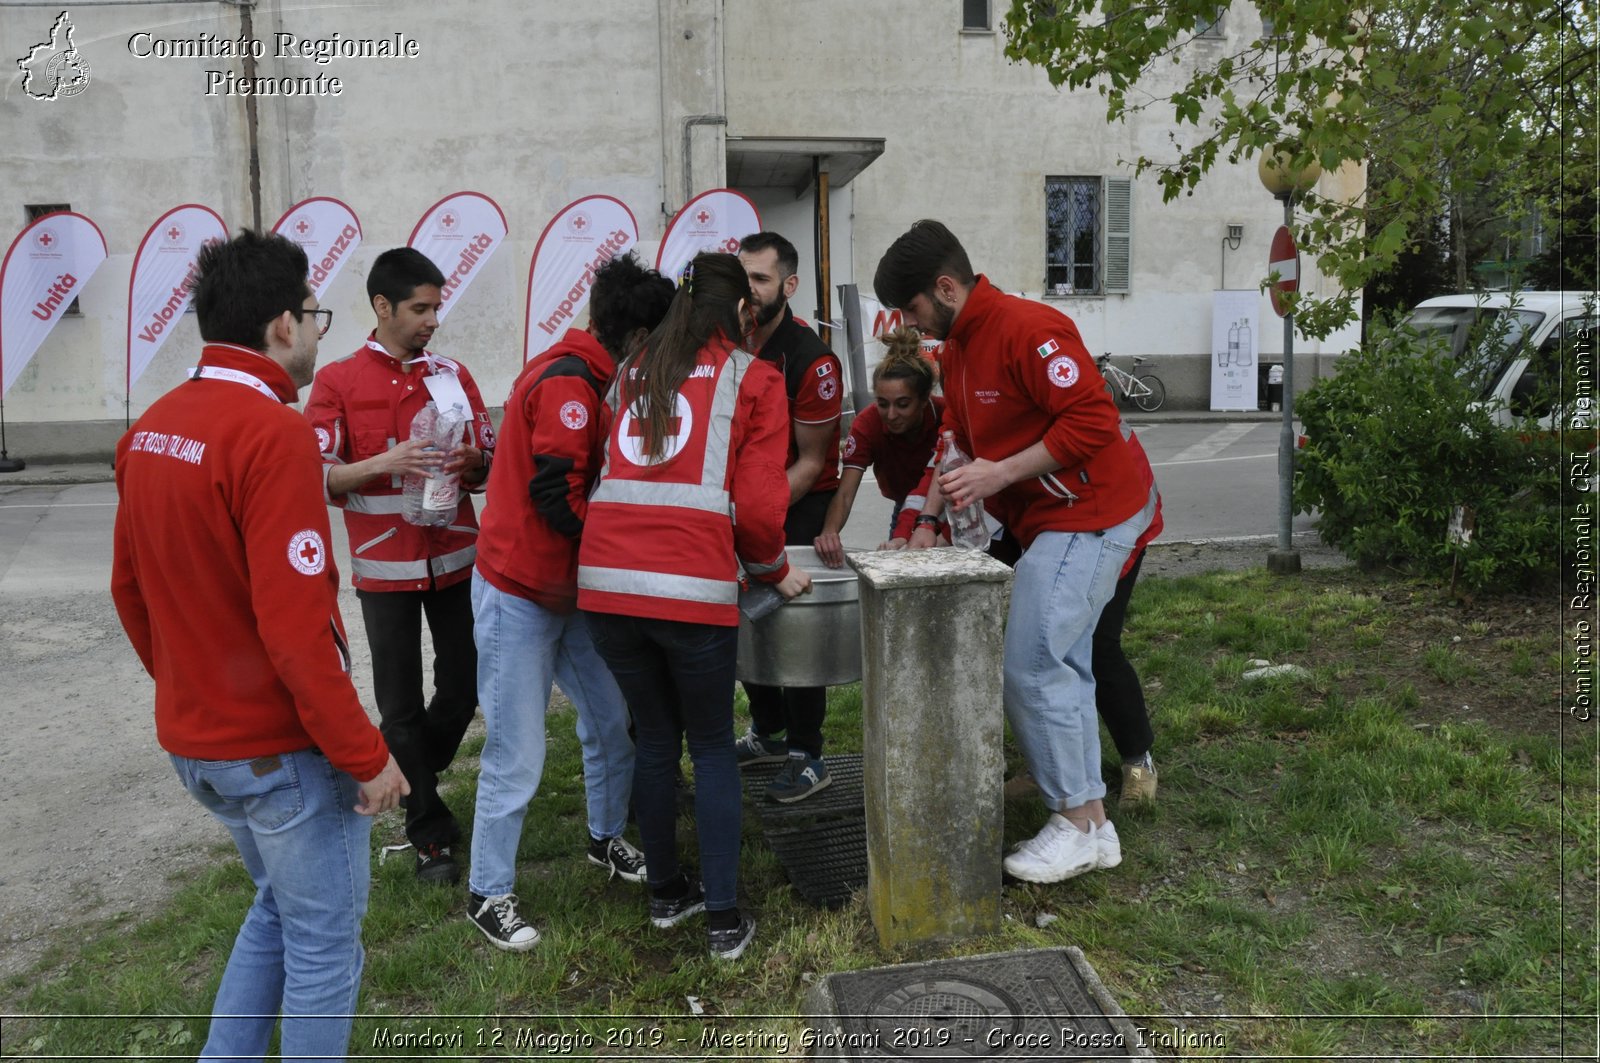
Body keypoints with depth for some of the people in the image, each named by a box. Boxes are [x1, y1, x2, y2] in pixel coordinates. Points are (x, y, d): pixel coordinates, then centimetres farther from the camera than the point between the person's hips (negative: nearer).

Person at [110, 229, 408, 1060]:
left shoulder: (151, 428, 5)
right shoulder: (272, 431, -21)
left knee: (277, 908, 27)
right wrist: (364, 754, -18)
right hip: (283, 747, -8)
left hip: (191, 739, 8)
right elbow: (296, 625, -25)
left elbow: (129, 591, 12)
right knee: (323, 940, 10)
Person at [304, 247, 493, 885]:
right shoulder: (337, 382, -2)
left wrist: (469, 461, -13)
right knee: (402, 703, 3)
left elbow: (489, 460, 10)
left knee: (463, 687, 8)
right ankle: (430, 834, 17)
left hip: (455, 560, 3)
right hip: (385, 568, -3)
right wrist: (386, 462, -22)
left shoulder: (453, 375, 8)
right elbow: (319, 478, -6)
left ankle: (407, 779, 36)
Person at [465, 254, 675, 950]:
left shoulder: (590, 382, 11)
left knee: (614, 720, 14)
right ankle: (488, 894, 16)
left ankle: (607, 839, 35)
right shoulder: (567, 384, -20)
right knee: (517, 757, -1)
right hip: (519, 597, -9)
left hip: (567, 591, 9)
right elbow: (558, 498, -25)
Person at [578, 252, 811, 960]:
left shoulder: (635, 373, 21)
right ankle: (724, 920, 16)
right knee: (712, 747, 11)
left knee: (655, 739, 20)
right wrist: (776, 573, 15)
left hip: (606, 579, 5)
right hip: (693, 587, -4)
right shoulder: (753, 379, 6)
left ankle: (666, 894, 32)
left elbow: (616, 472, 19)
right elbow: (758, 504, -2)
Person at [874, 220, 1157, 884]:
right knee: (1061, 668, 12)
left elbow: (1093, 419, -25)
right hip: (1052, 522, 10)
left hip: (1085, 518, -10)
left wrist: (1001, 473, -24)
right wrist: (927, 519, 9)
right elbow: (963, 447, 19)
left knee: (1030, 669, -10)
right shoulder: (958, 349, 12)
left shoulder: (1027, 330, -19)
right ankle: (1093, 825, 22)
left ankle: (1076, 824, 5)